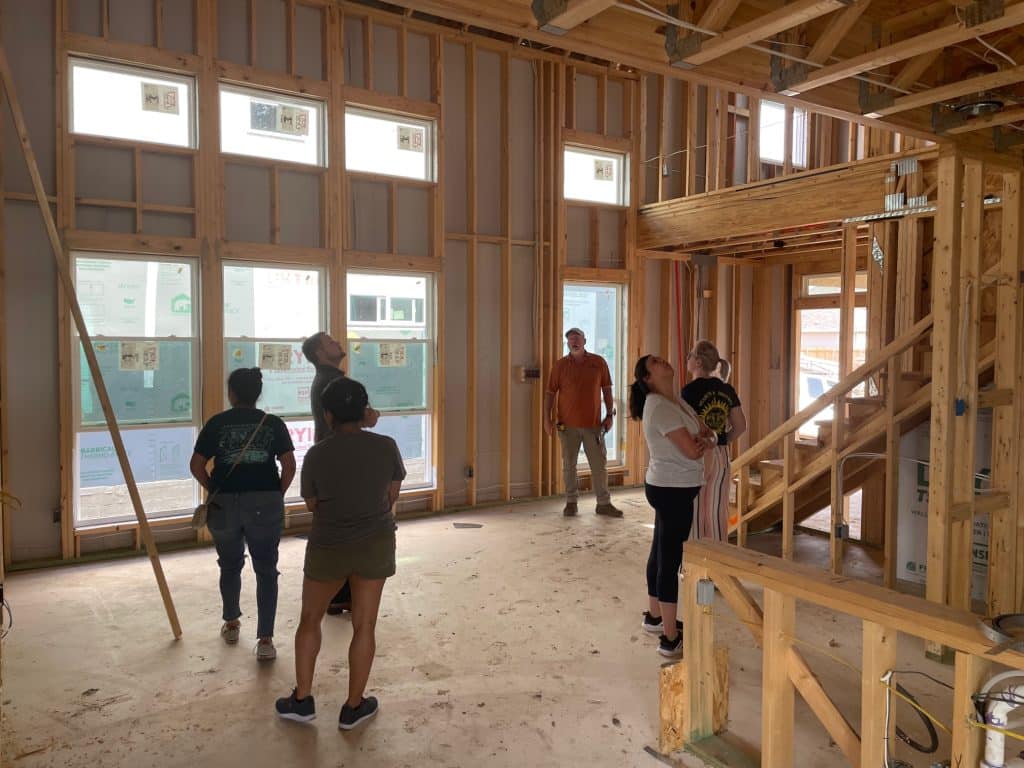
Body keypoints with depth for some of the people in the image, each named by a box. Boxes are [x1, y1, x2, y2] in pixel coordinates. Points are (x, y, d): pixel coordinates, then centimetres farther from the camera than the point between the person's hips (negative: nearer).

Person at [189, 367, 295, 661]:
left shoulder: (217, 423, 0)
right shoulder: (273, 423, 1)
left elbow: (196, 466, -2)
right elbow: (289, 466, -5)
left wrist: (214, 490, 11)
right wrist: (277, 495, 7)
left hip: (225, 504, 1)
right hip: (265, 504, -1)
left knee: (230, 565, 21)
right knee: (266, 570, 5)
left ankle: (231, 625, 37)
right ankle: (265, 639, -1)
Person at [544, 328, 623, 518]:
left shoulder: (598, 362, 2)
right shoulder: (560, 365, 0)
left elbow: (606, 389, 7)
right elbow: (550, 393, 1)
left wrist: (609, 414, 2)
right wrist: (547, 418, -5)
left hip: (593, 423, 1)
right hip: (568, 424, 0)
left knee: (599, 465, 5)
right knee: (569, 465, 7)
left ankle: (604, 503, 14)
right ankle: (571, 502, 19)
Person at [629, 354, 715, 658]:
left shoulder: (674, 401, 12)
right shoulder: (660, 407, -19)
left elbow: (703, 430, 10)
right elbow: (692, 451, -22)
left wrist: (702, 437, -13)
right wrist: (705, 441, 0)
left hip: (669, 487, 10)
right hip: (673, 490, -10)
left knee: (661, 552, 19)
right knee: (670, 559, -7)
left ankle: (654, 616, 34)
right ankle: (670, 639, -1)